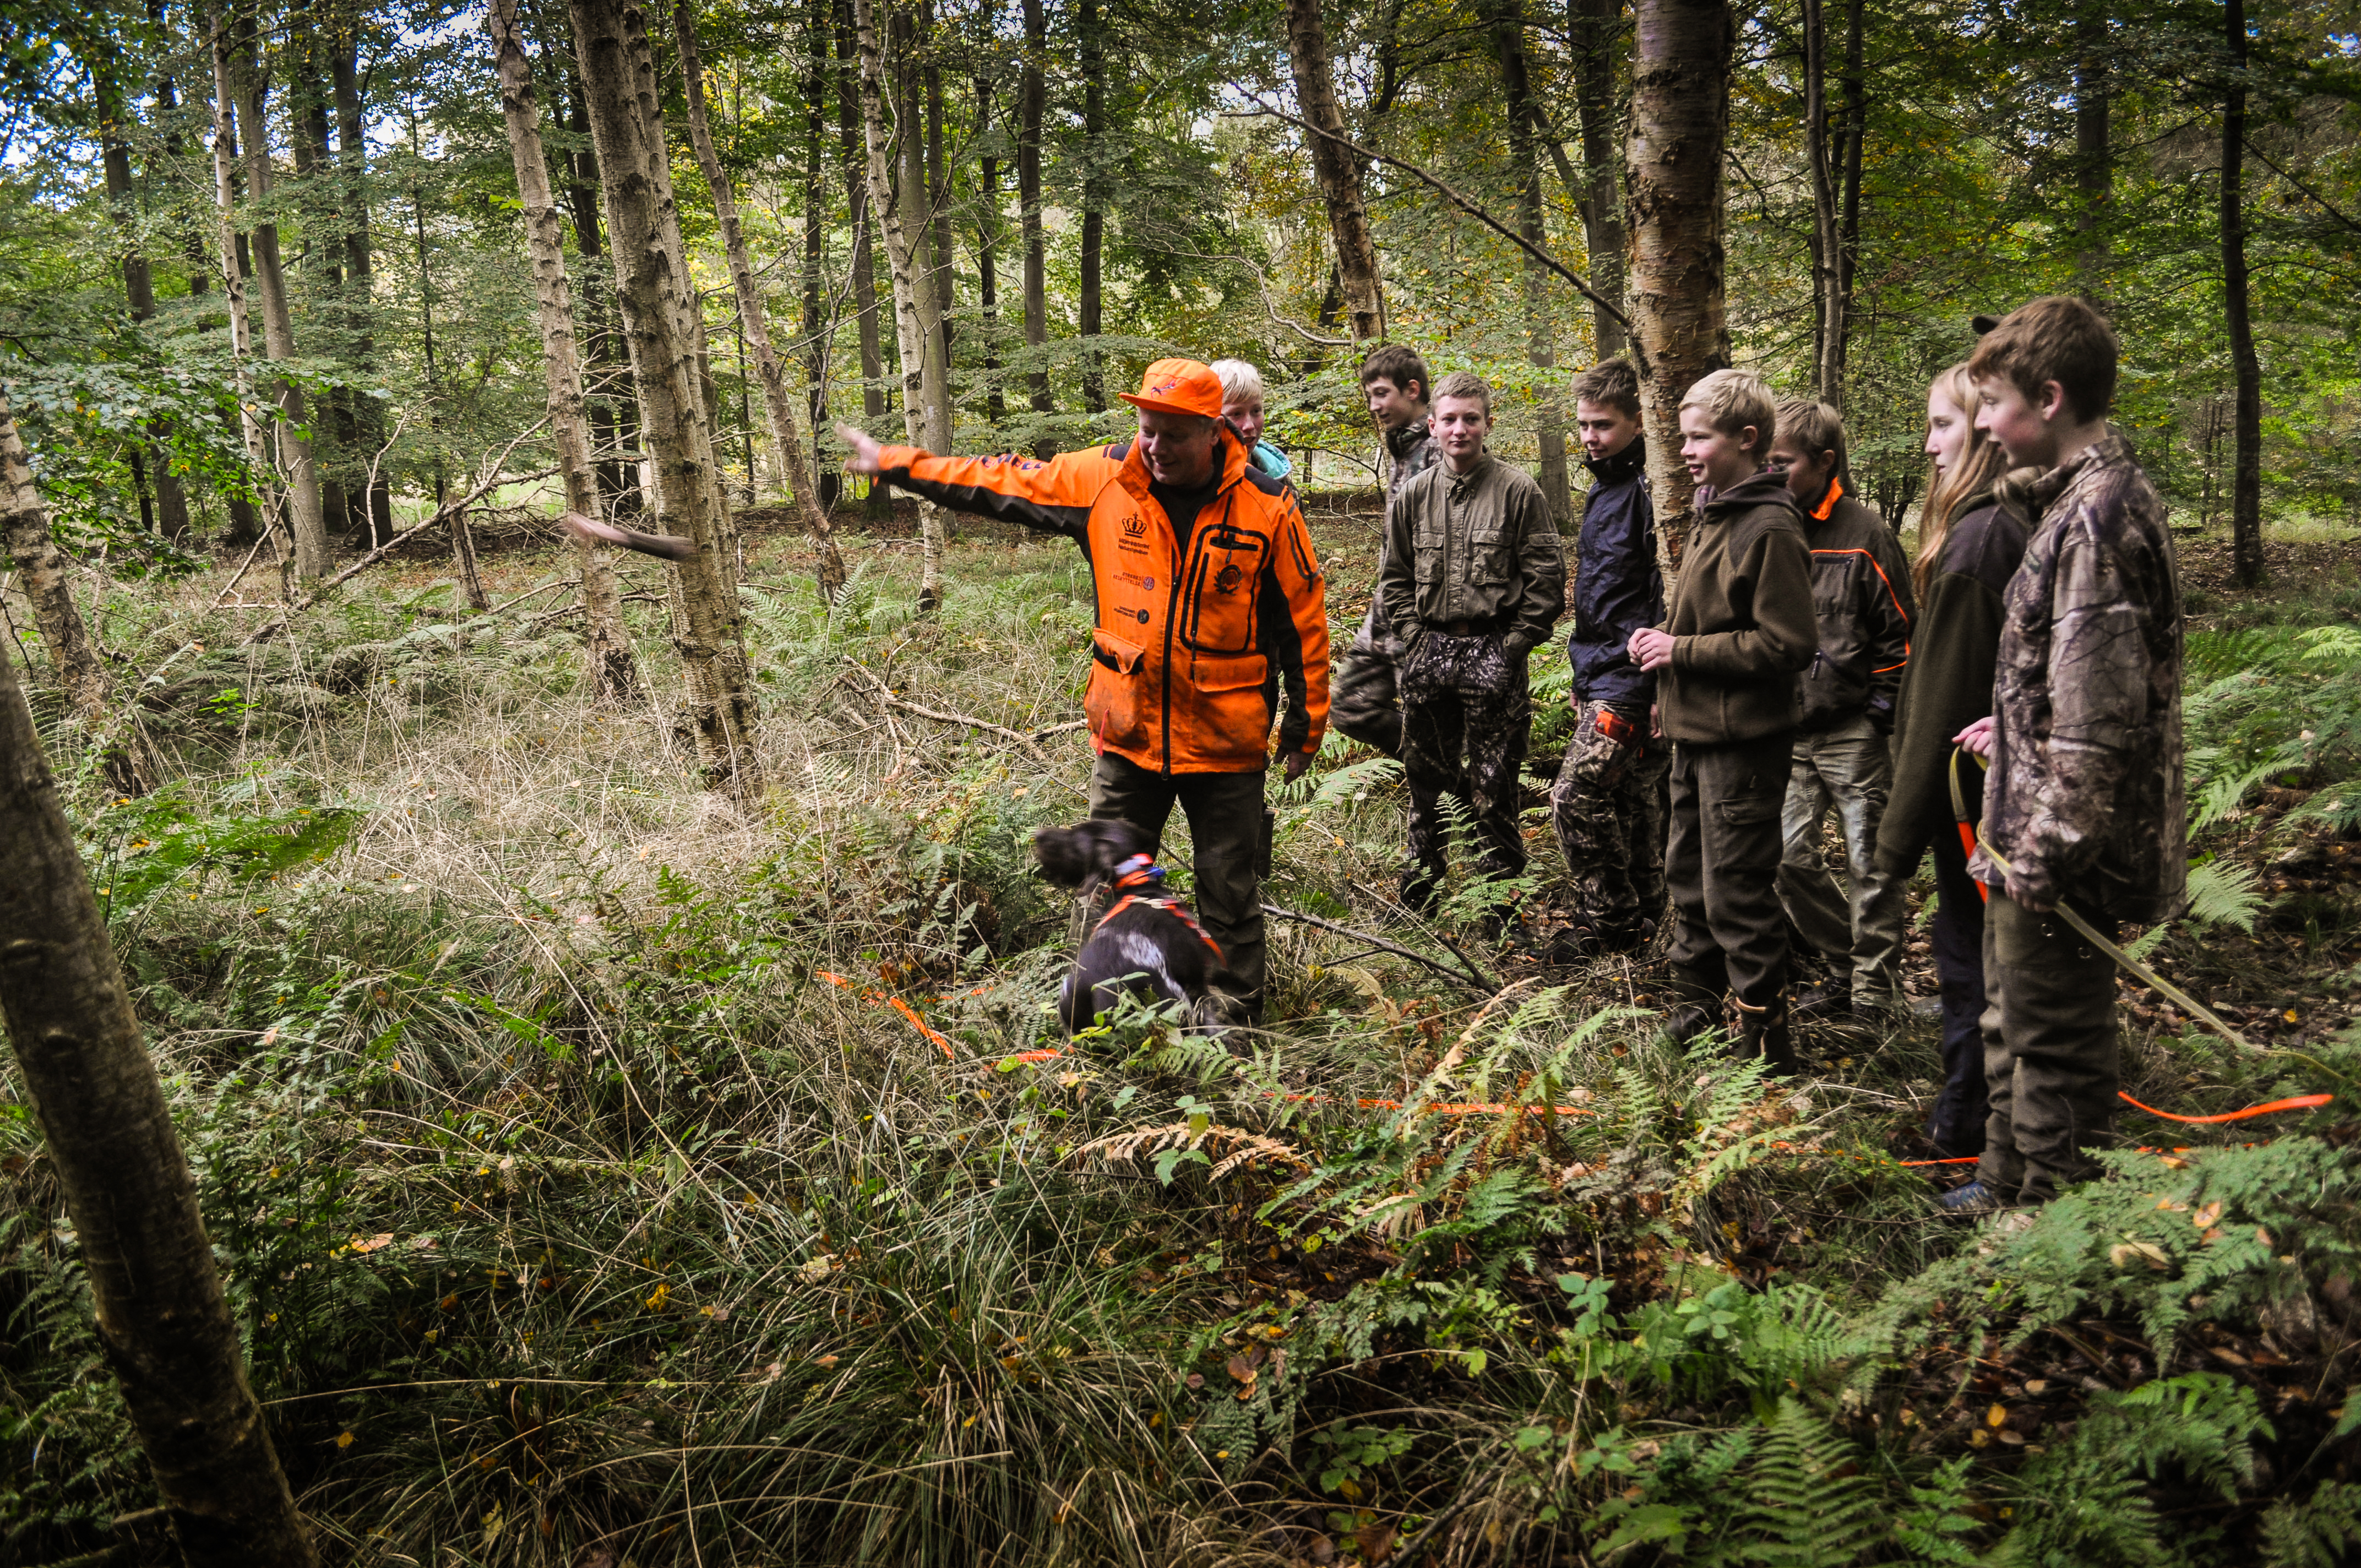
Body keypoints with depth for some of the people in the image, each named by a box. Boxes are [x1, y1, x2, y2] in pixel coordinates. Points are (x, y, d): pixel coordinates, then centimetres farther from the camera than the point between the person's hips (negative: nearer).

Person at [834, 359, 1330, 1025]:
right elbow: (1001, 483, 6)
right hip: (1127, 732, 3)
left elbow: (1304, 618, -2)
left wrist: (1306, 726, 1)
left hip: (1226, 742, -2)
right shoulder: (1102, 478, -4)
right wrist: (893, 464, 8)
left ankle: (1236, 1025, 24)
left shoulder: (1266, 505, -9)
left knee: (1229, 895, 9)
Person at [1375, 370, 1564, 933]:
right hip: (1428, 650, 4)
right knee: (1424, 781, 14)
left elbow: (1546, 577, -5)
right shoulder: (1413, 495, 8)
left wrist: (1514, 644, -9)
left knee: (1493, 790, -1)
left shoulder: (1518, 491, -5)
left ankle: (1501, 909, 11)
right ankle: (1418, 901, 28)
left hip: (1493, 651, -4)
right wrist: (1412, 634, 4)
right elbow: (1393, 576, 15)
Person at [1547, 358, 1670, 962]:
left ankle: (1607, 919, 3)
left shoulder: (1651, 490, -16)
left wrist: (1662, 688, -23)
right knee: (1633, 800, 16)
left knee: (1575, 798, -11)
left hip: (1630, 679, -10)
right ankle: (1639, 918, 26)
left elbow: (1675, 597, -21)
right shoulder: (1604, 488, 15)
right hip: (1598, 676, 10)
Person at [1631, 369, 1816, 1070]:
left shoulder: (1770, 528, -17)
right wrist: (1663, 640, 7)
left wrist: (1681, 651, -18)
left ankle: (1763, 1038, 8)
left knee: (1735, 894, -4)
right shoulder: (1713, 516, 13)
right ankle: (1694, 1006, 33)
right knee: (1689, 877, 19)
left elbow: (1786, 645, -22)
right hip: (1697, 731, 10)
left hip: (1742, 741, -10)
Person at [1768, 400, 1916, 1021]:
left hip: (1852, 730, -4)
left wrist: (1881, 711, -6)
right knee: (1790, 858, 2)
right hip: (1786, 730, 5)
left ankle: (1876, 995, 13)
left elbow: (1901, 634, -2)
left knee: (1869, 864, 2)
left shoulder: (1864, 535, -7)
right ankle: (1847, 969, 21)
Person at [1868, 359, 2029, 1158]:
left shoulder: (1975, 542, -21)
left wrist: (1895, 853, -15)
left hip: (1974, 790, -8)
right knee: (1997, 951, 17)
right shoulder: (2024, 526, 6)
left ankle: (1961, 1136, 19)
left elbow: (1939, 710, -21)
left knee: (1969, 953, 5)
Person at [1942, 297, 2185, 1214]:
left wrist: (2048, 850, -23)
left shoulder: (2096, 517, -22)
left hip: (2063, 843, -11)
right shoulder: (2092, 497, 10)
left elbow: (2101, 709, -25)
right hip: (2042, 832, 11)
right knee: (2015, 1017, 24)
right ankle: (2011, 1183, 41)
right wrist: (2014, 730, 23)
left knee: (2054, 1042, 3)